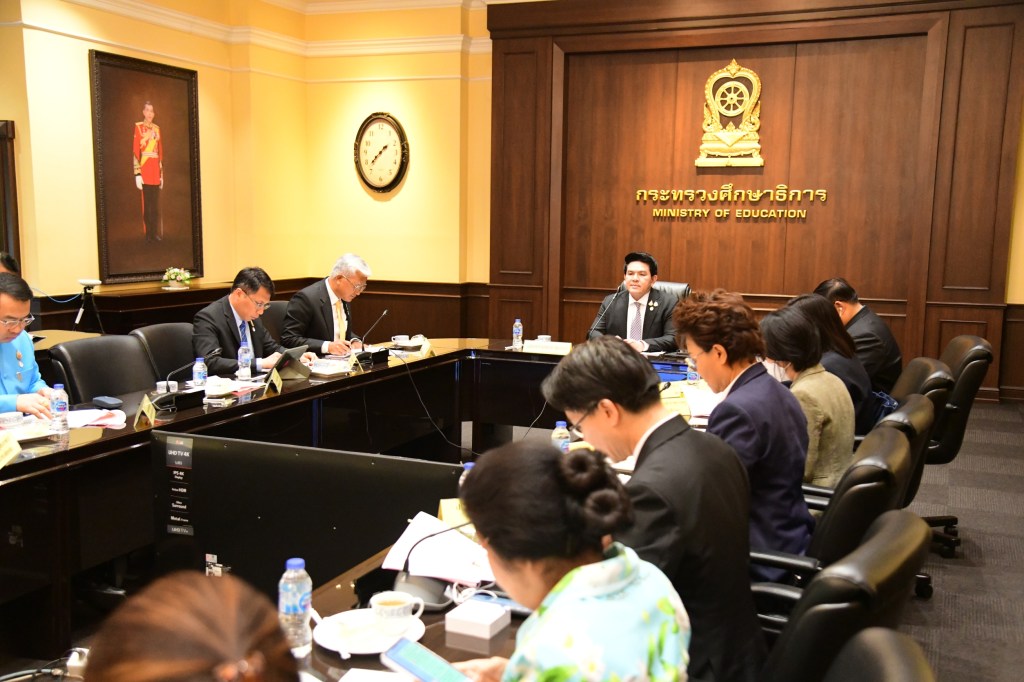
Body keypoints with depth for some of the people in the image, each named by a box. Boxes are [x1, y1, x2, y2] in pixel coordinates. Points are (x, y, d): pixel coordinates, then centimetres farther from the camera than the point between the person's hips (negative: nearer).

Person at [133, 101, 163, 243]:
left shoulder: (157, 128, 14)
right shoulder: (138, 127, -2)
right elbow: (135, 151, -8)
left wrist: (161, 173, 15)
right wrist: (137, 174, -14)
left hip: (156, 171, 5)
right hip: (145, 170, -5)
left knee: (156, 204, 8)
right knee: (146, 203, -2)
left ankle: (156, 233, 14)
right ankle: (149, 234, 3)